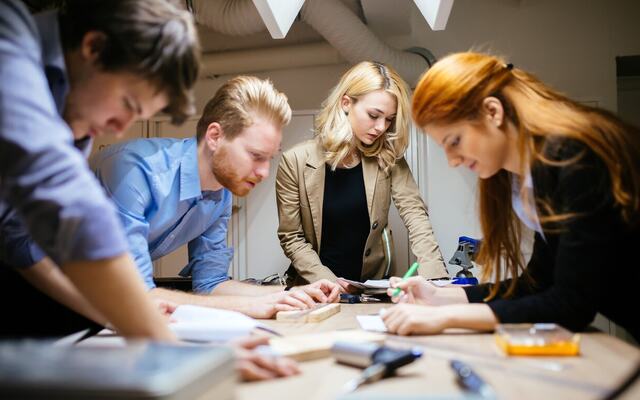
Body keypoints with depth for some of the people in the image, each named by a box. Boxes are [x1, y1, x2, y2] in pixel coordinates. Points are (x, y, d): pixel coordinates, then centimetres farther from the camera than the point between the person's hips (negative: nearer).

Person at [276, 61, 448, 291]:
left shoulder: (388, 159, -2)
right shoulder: (295, 162, -9)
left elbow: (415, 213, -10)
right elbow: (291, 237, -5)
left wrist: (435, 279, -24)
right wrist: (326, 281, -18)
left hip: (375, 284, 1)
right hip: (316, 289, -1)